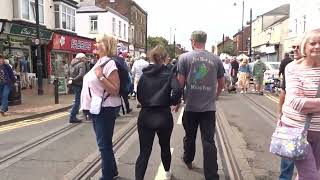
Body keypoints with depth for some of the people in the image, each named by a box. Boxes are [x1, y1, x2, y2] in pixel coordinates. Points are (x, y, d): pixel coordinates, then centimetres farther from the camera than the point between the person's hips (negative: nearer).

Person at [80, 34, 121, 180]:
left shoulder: (109, 64, -16)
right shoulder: (99, 63, 11)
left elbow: (115, 90, -22)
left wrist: (101, 76, -26)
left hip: (104, 109, -9)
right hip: (95, 108, 9)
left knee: (104, 144, 1)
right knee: (104, 143, 19)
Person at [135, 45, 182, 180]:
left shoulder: (145, 74, 4)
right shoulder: (169, 73, -4)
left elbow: (139, 95, 5)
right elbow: (178, 90, -21)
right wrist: (172, 102, -2)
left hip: (145, 116, 1)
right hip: (164, 116, -1)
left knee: (144, 152, 3)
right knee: (165, 146, 21)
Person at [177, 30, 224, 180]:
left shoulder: (184, 57, -4)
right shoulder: (216, 59, 3)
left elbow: (180, 82, -6)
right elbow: (221, 83, 11)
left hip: (191, 106, 0)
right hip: (209, 107, 1)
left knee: (190, 136, 20)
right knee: (209, 141, 3)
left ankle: (188, 160, 43)